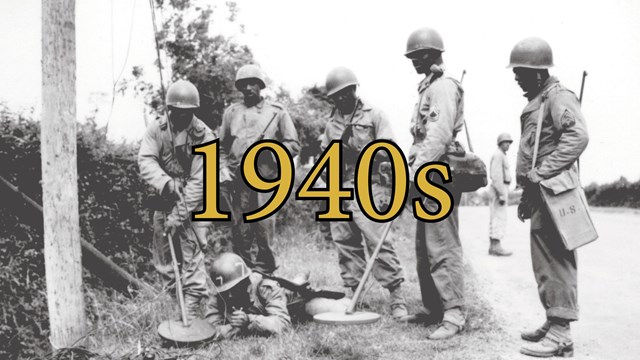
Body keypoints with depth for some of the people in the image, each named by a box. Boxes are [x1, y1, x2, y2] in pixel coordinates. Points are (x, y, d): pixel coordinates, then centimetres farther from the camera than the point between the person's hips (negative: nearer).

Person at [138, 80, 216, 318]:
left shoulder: (204, 136, -16)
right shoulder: (157, 129, -5)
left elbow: (199, 180, -19)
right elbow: (146, 160, -16)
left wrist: (179, 214, -23)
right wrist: (165, 183, -35)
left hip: (193, 203, -4)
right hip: (164, 200, 4)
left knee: (192, 256, -8)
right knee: (163, 258, 12)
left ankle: (191, 313, -3)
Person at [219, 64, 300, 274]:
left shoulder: (277, 112, 7)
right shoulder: (231, 112, 14)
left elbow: (293, 146, 4)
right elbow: (221, 146, 18)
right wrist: (223, 166, 2)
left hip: (266, 180, -2)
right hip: (237, 180, 2)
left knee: (264, 232, -3)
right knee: (240, 233, 4)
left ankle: (263, 275, 10)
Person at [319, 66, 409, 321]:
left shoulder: (374, 116, 2)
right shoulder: (332, 123, 17)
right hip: (338, 189, 6)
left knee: (377, 241, -13)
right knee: (345, 243, 5)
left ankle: (396, 295, -6)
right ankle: (354, 294, 15)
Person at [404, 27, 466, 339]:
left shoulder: (444, 87, -9)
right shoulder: (427, 89, 22)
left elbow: (440, 136, -22)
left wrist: (415, 171, -27)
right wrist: (413, 170, 16)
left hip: (439, 178, -11)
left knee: (443, 248, -9)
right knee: (424, 248, 13)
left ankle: (453, 315, -3)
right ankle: (433, 309, 23)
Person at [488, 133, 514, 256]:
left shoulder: (502, 156, 22)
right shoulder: (498, 155, -11)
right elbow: (496, 176, -20)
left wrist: (504, 193, 22)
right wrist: (501, 194, -24)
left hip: (501, 190, 10)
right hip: (500, 189, -10)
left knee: (495, 218, 8)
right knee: (499, 218, -12)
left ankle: (493, 246, 9)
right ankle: (496, 246, -14)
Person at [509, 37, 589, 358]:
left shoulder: (559, 96, -11)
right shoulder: (536, 100, 19)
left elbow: (577, 137, -27)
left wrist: (540, 174, -27)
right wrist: (528, 188, 18)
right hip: (540, 193, 10)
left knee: (556, 261, -6)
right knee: (544, 261, 15)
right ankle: (553, 323, 26)